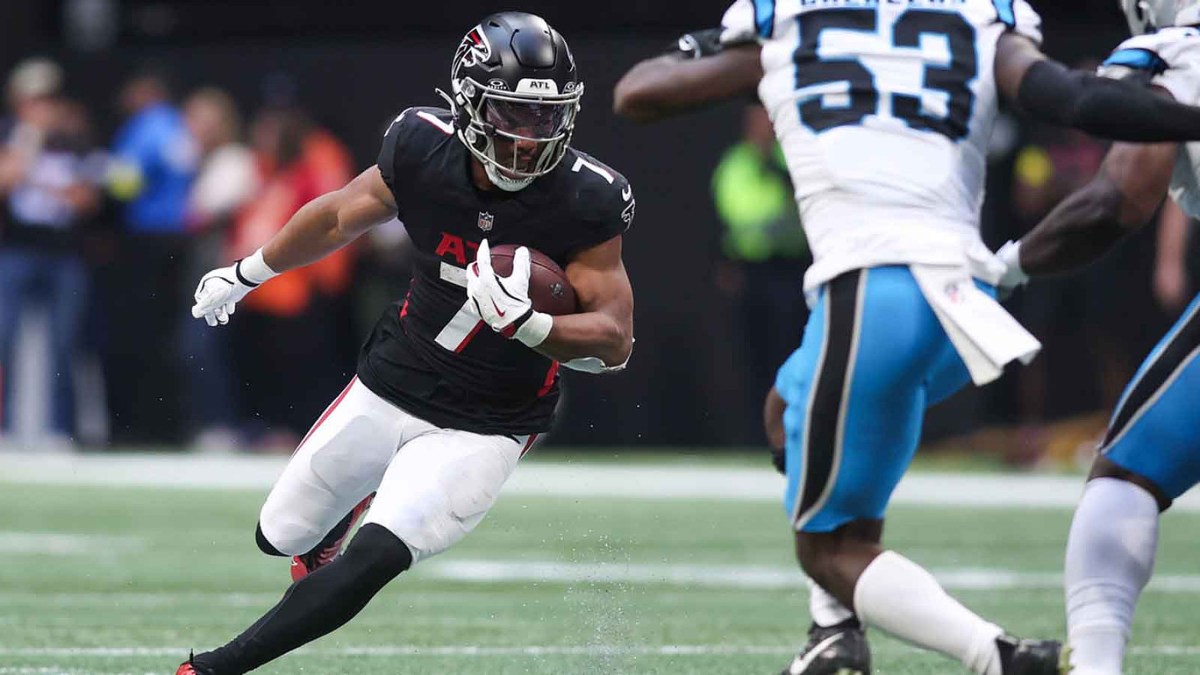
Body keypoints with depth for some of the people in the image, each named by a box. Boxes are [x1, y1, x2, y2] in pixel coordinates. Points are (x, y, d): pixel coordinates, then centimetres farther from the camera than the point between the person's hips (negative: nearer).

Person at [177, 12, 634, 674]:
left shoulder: (583, 203, -23)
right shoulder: (425, 150, -15)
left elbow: (615, 341, -18)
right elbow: (339, 219, 5)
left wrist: (524, 324, -37)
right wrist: (247, 273, 21)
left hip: (483, 429, -4)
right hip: (391, 386, 4)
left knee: (373, 561, -21)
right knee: (282, 535, 17)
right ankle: (346, 509, 53)